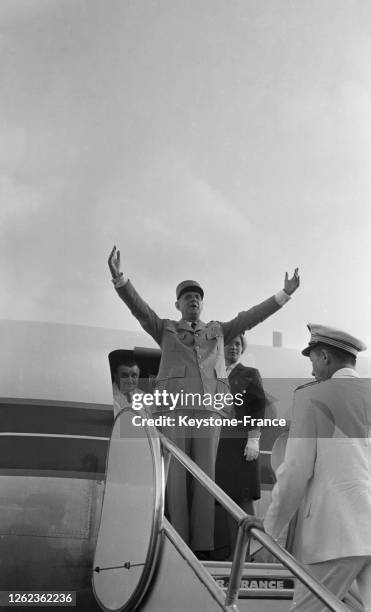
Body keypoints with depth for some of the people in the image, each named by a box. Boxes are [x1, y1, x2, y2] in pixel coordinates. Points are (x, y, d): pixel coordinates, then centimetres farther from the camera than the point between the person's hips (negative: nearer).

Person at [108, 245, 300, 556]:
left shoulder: (217, 331, 24)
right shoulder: (165, 329, 17)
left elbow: (251, 317, 17)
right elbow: (138, 305, 3)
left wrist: (285, 294, 8)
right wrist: (119, 276, -14)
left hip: (208, 408, 2)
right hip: (173, 407, -2)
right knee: (176, 476, -7)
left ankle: (202, 547, -7)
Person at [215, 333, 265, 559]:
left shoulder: (250, 374, 7)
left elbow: (259, 408, -3)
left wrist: (253, 439, -13)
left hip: (241, 442, -5)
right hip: (220, 443, 5)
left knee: (244, 498, -7)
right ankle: (233, 552, 7)